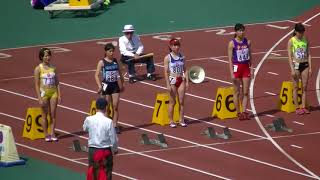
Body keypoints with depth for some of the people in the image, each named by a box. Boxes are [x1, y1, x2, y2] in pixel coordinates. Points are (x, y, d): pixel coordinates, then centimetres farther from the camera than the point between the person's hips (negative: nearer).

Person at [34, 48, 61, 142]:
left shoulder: (53, 68, 5)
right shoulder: (38, 69, -6)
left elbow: (57, 82, 8)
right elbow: (37, 84, -7)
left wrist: (59, 95, 2)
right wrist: (39, 98, -13)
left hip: (53, 92, 3)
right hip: (43, 93, -3)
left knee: (53, 115, 4)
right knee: (44, 115, 4)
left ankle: (52, 134, 11)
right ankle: (46, 135, 11)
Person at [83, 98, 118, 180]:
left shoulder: (89, 119, -8)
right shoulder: (108, 121, -15)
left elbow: (85, 128, 15)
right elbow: (113, 139, -9)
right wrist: (115, 149, 9)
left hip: (92, 150, 3)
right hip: (106, 151, -3)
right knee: (107, 173, 6)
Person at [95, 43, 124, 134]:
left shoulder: (115, 61, 6)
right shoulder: (102, 62, -7)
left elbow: (120, 73, 16)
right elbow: (96, 75, -10)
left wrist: (121, 84, 17)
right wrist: (99, 86, -21)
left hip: (115, 85, 3)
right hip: (106, 85, -3)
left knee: (115, 107, -2)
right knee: (107, 108, 4)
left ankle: (115, 125, 1)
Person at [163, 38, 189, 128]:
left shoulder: (182, 57, 5)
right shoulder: (168, 58, -7)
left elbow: (185, 70, 9)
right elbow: (166, 72, -9)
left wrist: (187, 81, 1)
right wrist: (168, 85, -14)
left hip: (181, 80, 3)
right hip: (172, 81, -3)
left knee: (181, 101, 4)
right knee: (172, 102, 2)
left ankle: (181, 120, 12)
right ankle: (171, 121, 11)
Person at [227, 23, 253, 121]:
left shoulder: (247, 42, 4)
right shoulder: (232, 43, -7)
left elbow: (250, 57, 11)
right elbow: (230, 59, -8)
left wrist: (251, 69, 5)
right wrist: (232, 73, -14)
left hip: (246, 68, 4)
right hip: (236, 68, -4)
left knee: (245, 92, 3)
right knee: (237, 91, 3)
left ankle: (244, 112, 8)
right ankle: (238, 113, 10)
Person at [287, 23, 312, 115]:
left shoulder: (306, 40, 5)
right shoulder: (291, 41, -6)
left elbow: (308, 54, 8)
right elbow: (290, 56, -8)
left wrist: (310, 67, 2)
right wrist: (292, 69, -14)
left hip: (305, 65, 4)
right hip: (296, 65, -4)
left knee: (304, 87, 3)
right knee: (296, 87, 1)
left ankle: (303, 107, 8)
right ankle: (297, 108, 5)